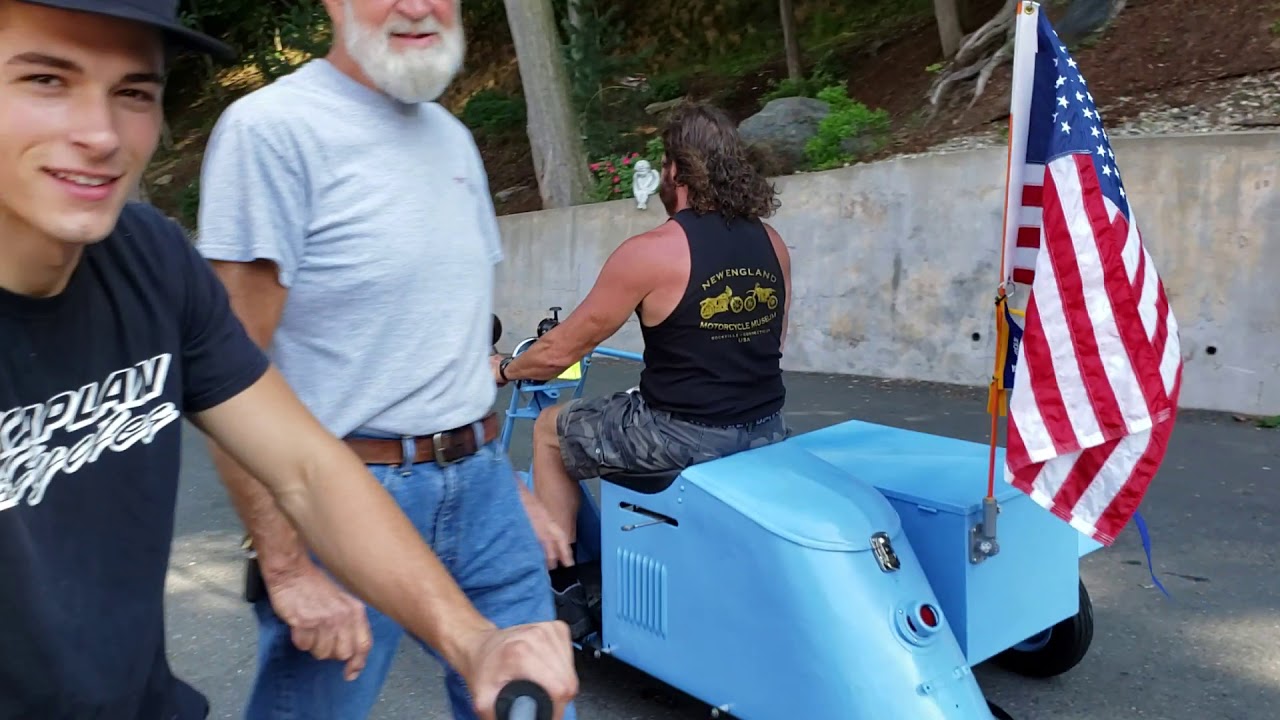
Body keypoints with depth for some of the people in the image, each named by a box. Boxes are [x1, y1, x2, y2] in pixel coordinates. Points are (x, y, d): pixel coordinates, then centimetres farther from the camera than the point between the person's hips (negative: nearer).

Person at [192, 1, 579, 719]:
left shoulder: (454, 136, 12)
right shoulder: (272, 127, -11)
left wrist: (507, 482, 15)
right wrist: (287, 566, -16)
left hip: (482, 490, 7)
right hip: (348, 502, -6)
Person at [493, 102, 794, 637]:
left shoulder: (650, 252, -14)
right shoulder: (772, 243, 4)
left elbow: (560, 351, -7)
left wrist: (505, 368, 13)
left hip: (684, 435, -7)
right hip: (766, 430, 7)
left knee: (549, 432, 17)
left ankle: (564, 596, 23)